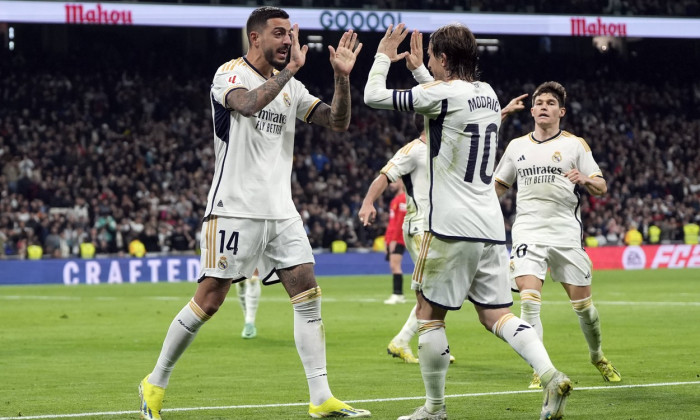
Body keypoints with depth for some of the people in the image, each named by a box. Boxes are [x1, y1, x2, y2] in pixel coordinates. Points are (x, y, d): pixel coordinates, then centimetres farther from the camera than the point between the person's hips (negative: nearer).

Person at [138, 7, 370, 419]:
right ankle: (156, 383, 10)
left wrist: (342, 77, -4)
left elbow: (338, 121, 10)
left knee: (309, 294, -3)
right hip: (235, 209, -6)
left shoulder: (290, 86, 13)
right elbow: (249, 104, -28)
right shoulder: (230, 74, -6)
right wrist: (291, 69, -27)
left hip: (281, 211, 6)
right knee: (209, 299, -6)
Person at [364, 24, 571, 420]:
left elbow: (374, 96, -5)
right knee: (497, 314, 7)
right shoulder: (487, 93, 12)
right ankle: (551, 375, -14)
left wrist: (384, 56, 11)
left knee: (429, 313, 5)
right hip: (491, 227, 7)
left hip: (451, 228, -7)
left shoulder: (442, 93, -11)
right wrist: (418, 70, 37)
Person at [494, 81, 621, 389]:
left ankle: (597, 356, 28)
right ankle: (540, 370, -10)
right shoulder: (517, 146, 13)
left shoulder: (575, 144, 6)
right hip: (528, 231, 1)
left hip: (566, 232, -1)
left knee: (582, 303, 3)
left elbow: (601, 188, 2)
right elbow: (499, 185, 25)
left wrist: (584, 180, -19)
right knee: (529, 301, -16)